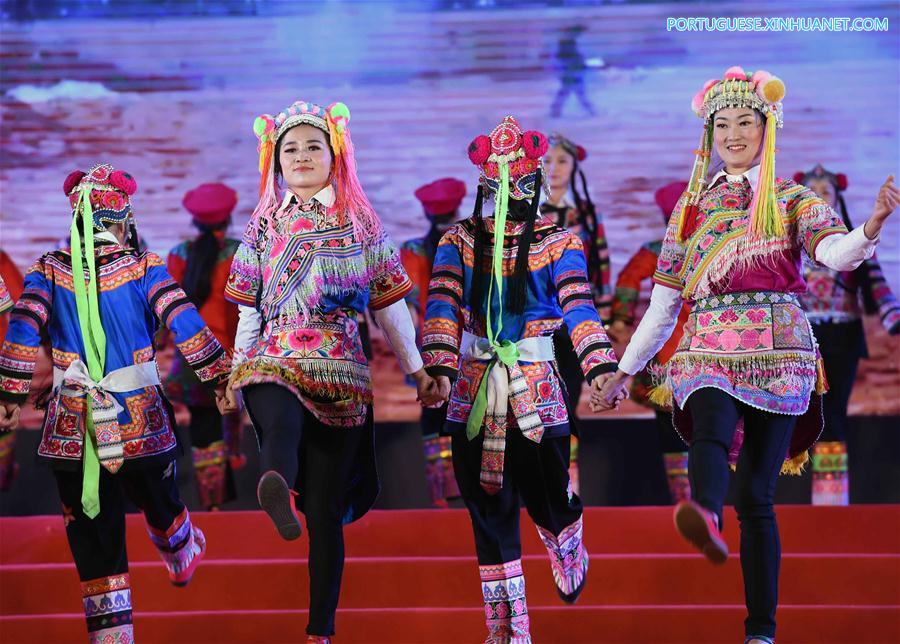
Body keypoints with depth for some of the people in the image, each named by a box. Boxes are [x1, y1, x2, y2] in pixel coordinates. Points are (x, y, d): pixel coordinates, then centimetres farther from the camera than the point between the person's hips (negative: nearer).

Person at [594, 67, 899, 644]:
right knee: (711, 431, -33)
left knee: (756, 494, -7)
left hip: (777, 353, -1)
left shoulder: (792, 200, 9)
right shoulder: (691, 207, 17)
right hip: (708, 350, 1)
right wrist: (626, 369, 22)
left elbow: (834, 252, -13)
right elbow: (664, 304, 22)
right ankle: (705, 516, -63)